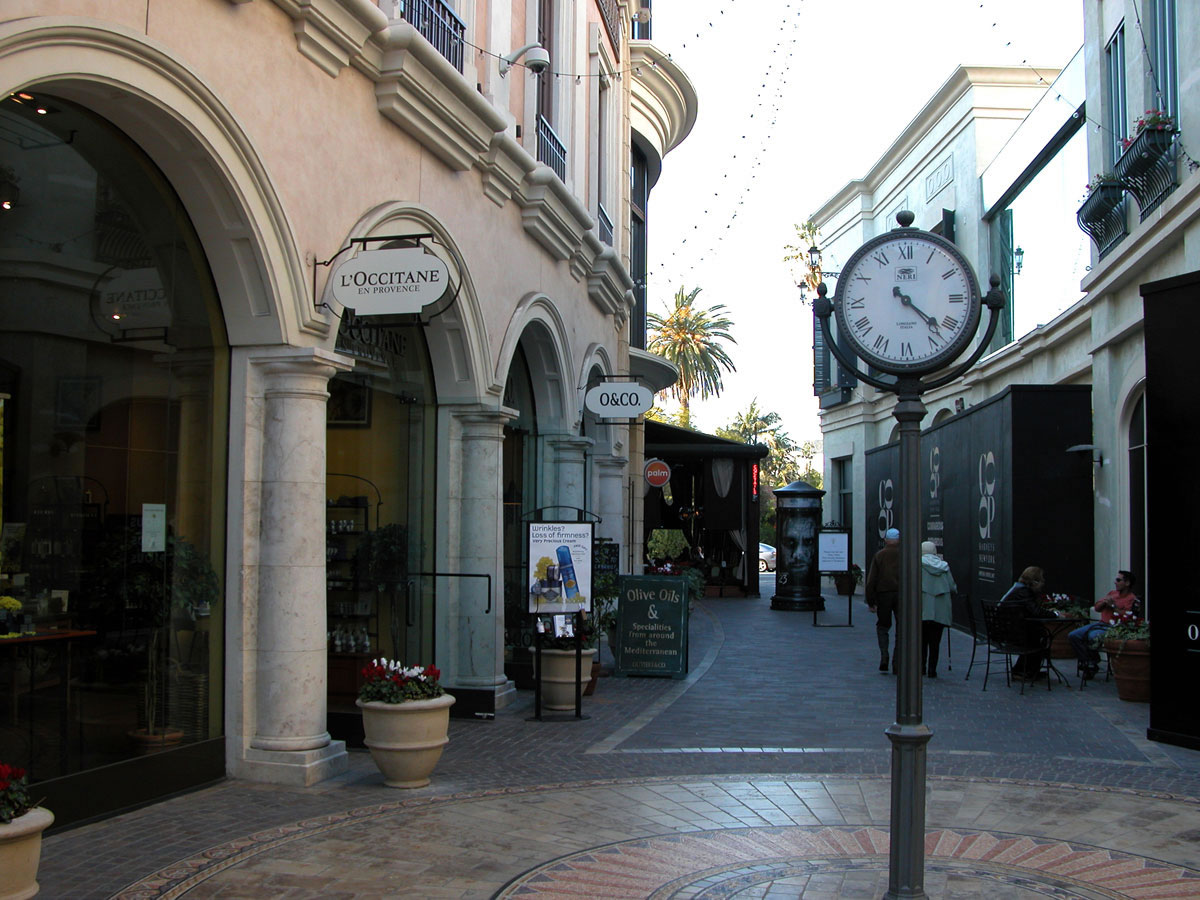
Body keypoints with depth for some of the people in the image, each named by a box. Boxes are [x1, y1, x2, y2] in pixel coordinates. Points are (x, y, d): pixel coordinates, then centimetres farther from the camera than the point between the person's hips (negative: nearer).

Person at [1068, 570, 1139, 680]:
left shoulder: (1132, 599, -3)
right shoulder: (1112, 593, 20)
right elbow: (1097, 608, 21)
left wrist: (1113, 606, -16)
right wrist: (1104, 602, 1)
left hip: (1112, 627, -8)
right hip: (1100, 623, 8)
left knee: (1092, 636, -35)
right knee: (1073, 636, -8)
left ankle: (1092, 664, -13)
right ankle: (1088, 662, -6)